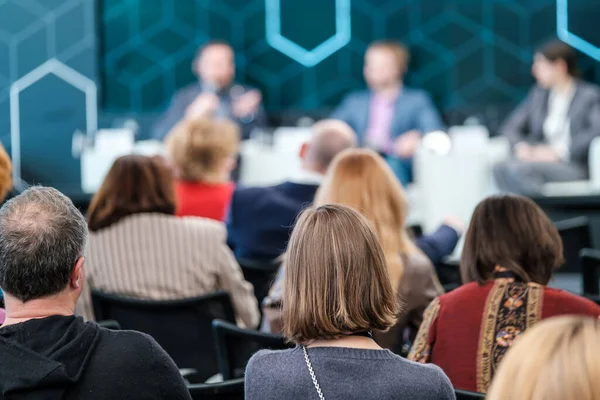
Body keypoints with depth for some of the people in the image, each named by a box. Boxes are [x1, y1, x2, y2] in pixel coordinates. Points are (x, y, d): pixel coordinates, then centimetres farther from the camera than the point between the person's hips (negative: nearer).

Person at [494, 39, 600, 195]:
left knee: (517, 168, -32)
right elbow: (510, 127, 18)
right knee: (501, 169, -27)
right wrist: (521, 145, -5)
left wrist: (559, 151, -21)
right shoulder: (538, 94, 19)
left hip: (574, 167, -5)